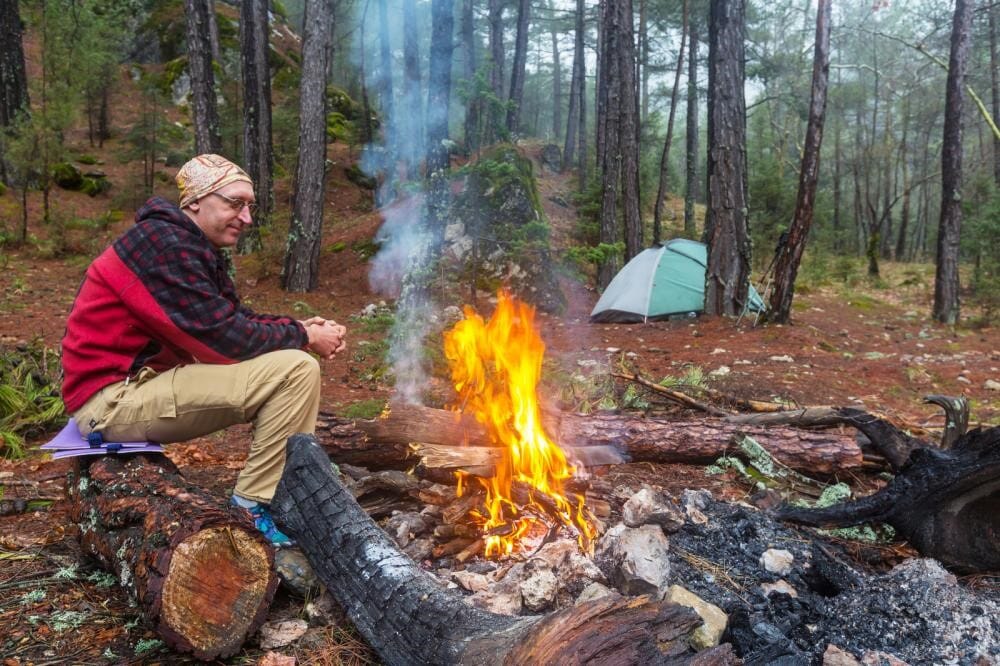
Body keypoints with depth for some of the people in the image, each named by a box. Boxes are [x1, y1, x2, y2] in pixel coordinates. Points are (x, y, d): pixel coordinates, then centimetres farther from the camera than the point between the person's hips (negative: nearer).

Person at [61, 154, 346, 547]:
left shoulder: (196, 247, 14)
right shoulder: (165, 245, -18)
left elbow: (233, 318, 14)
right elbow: (223, 337, -23)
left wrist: (300, 328, -2)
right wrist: (302, 336, -10)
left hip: (149, 379, 10)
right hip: (114, 397, -10)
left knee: (295, 364, 12)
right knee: (295, 370, -21)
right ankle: (253, 506, -10)